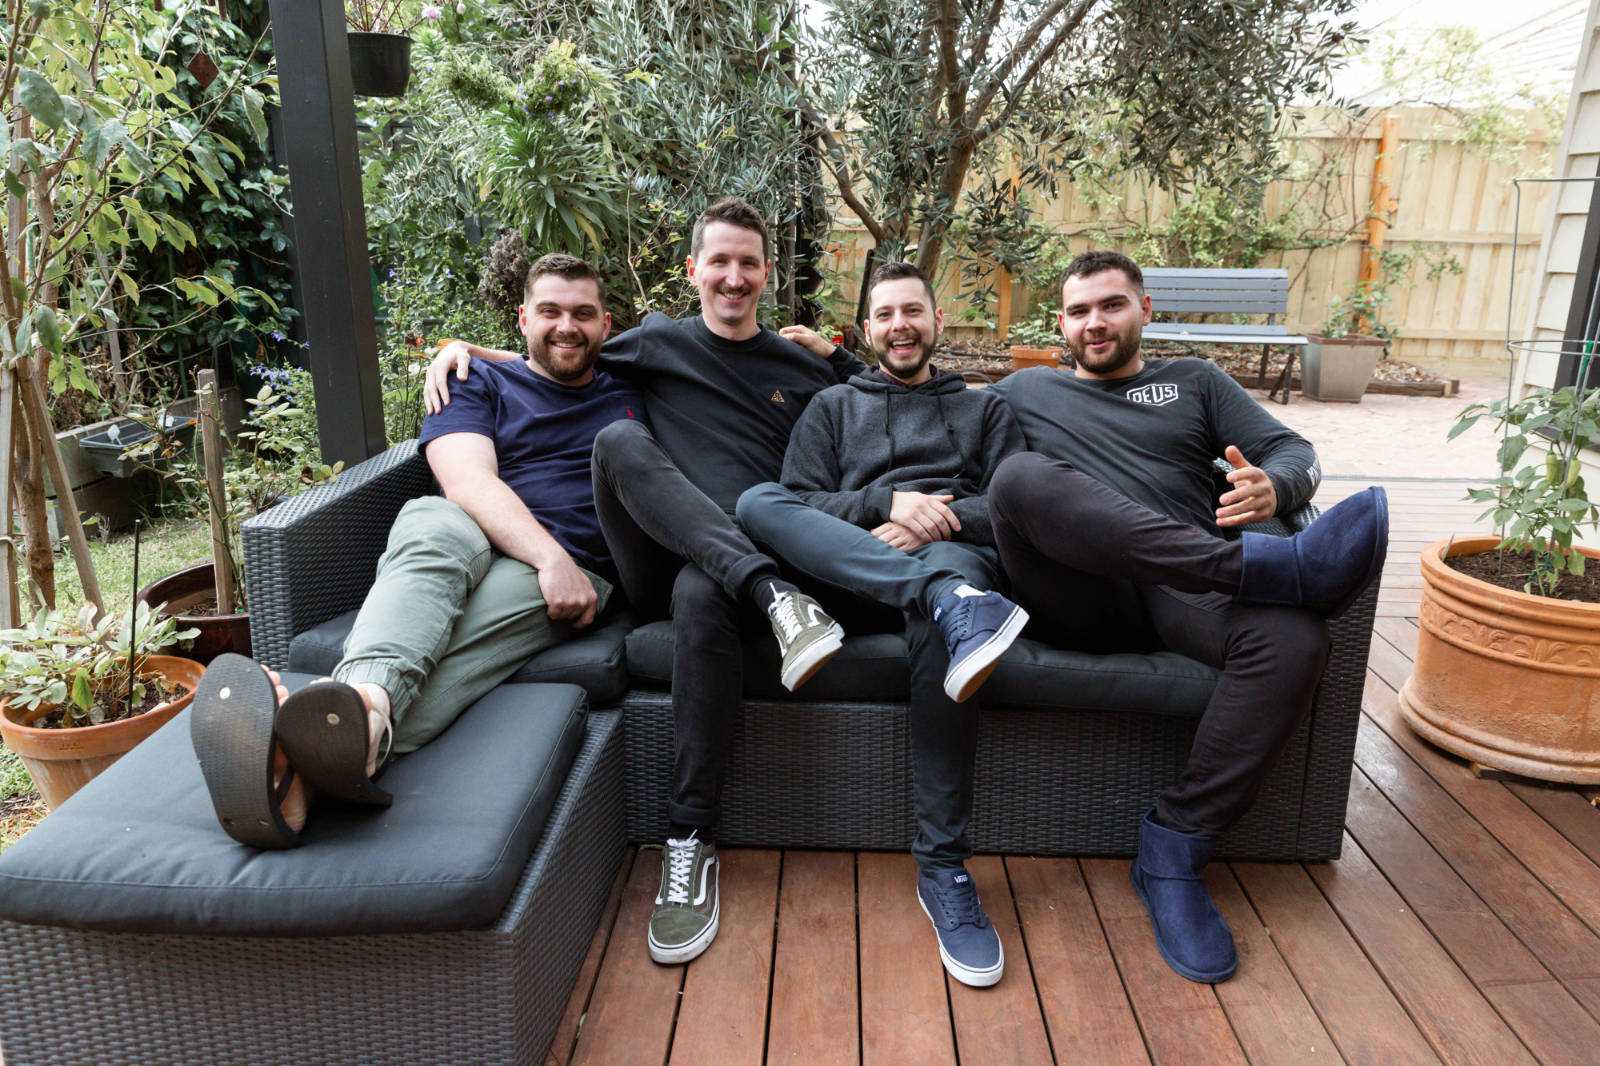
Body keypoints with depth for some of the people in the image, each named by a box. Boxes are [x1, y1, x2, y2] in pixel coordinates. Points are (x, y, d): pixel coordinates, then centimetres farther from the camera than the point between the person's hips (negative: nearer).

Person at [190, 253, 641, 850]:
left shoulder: (627, 398, 26)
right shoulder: (477, 385, 17)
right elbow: (470, 480, -2)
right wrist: (552, 557, -19)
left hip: (578, 573, -1)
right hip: (477, 545, 1)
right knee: (431, 521, -36)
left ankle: (304, 774, -60)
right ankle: (366, 702, -63)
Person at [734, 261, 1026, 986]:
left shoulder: (984, 408, 28)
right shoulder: (834, 406, 28)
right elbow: (796, 503, 9)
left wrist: (937, 520, -11)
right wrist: (886, 501, -10)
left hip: (955, 548, -1)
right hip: (851, 564, 1)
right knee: (754, 501, -28)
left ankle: (942, 867, -35)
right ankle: (950, 601, -49)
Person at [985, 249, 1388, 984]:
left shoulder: (1194, 381, 29)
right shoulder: (1024, 391, 27)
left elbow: (1294, 451, 17)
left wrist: (1273, 487, -8)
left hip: (1187, 591, 2)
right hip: (1083, 598, -1)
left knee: (1293, 638, -32)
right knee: (1025, 474, -32)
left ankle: (1173, 847, -19)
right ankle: (1271, 563, -38)